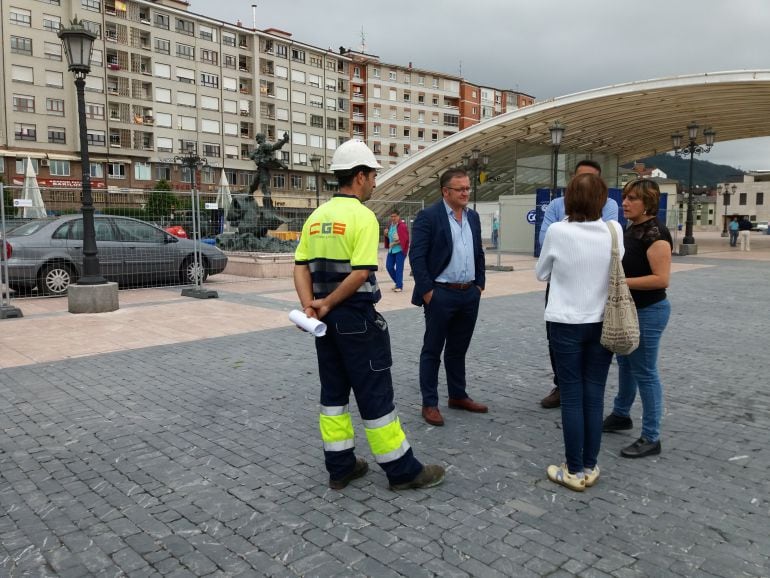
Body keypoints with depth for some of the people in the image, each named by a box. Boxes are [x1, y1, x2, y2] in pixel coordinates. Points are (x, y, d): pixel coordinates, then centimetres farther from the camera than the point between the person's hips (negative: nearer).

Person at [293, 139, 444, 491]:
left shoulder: (316, 216, 9)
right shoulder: (362, 216, -14)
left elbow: (301, 267, 3)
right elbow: (361, 273, -21)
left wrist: (309, 305, -6)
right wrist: (328, 304, -12)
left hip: (327, 317, 8)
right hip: (356, 317, -8)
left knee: (333, 392, 14)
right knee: (375, 395, 1)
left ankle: (340, 466, 23)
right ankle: (402, 471, 13)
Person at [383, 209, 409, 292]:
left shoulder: (402, 226, -12)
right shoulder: (391, 225, 12)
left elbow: (405, 239, -17)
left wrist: (396, 242, -21)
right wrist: (386, 234, 3)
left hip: (400, 249, -8)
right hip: (391, 250, 8)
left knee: (399, 268, -6)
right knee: (389, 266, 8)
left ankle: (399, 286, 3)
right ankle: (398, 282, 25)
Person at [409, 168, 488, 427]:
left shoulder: (473, 216, 11)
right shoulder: (428, 216, -10)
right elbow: (416, 256, -13)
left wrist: (479, 284, 11)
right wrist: (426, 291, -15)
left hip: (469, 294, 6)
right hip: (440, 294, -6)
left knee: (458, 349, 17)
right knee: (432, 350, 5)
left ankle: (458, 396, 30)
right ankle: (429, 404, 13)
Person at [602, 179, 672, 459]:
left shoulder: (655, 232, -19)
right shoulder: (632, 229, 8)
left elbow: (661, 278, -24)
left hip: (648, 312, -9)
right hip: (628, 309, 9)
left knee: (644, 371, -2)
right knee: (625, 363, 21)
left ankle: (651, 438, 10)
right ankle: (620, 415, 38)